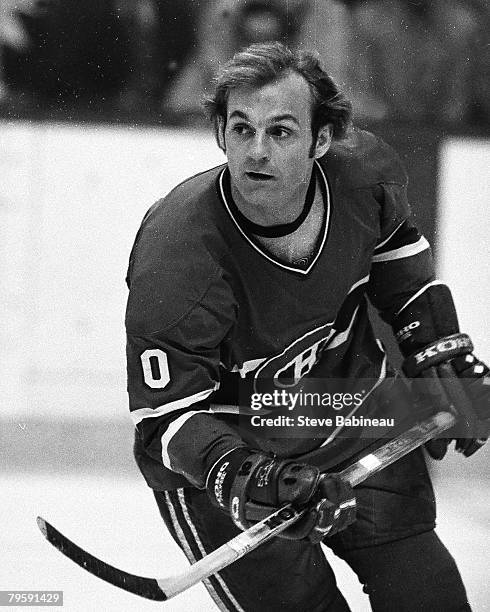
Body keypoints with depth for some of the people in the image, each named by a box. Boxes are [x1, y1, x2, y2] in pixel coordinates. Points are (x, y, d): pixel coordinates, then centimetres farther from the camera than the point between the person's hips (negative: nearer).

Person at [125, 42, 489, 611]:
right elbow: (166, 419, -28)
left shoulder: (364, 173, -17)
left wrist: (442, 351, 6)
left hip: (349, 394, 5)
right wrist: (242, 477, -44)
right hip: (223, 437, -5)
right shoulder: (175, 252, -32)